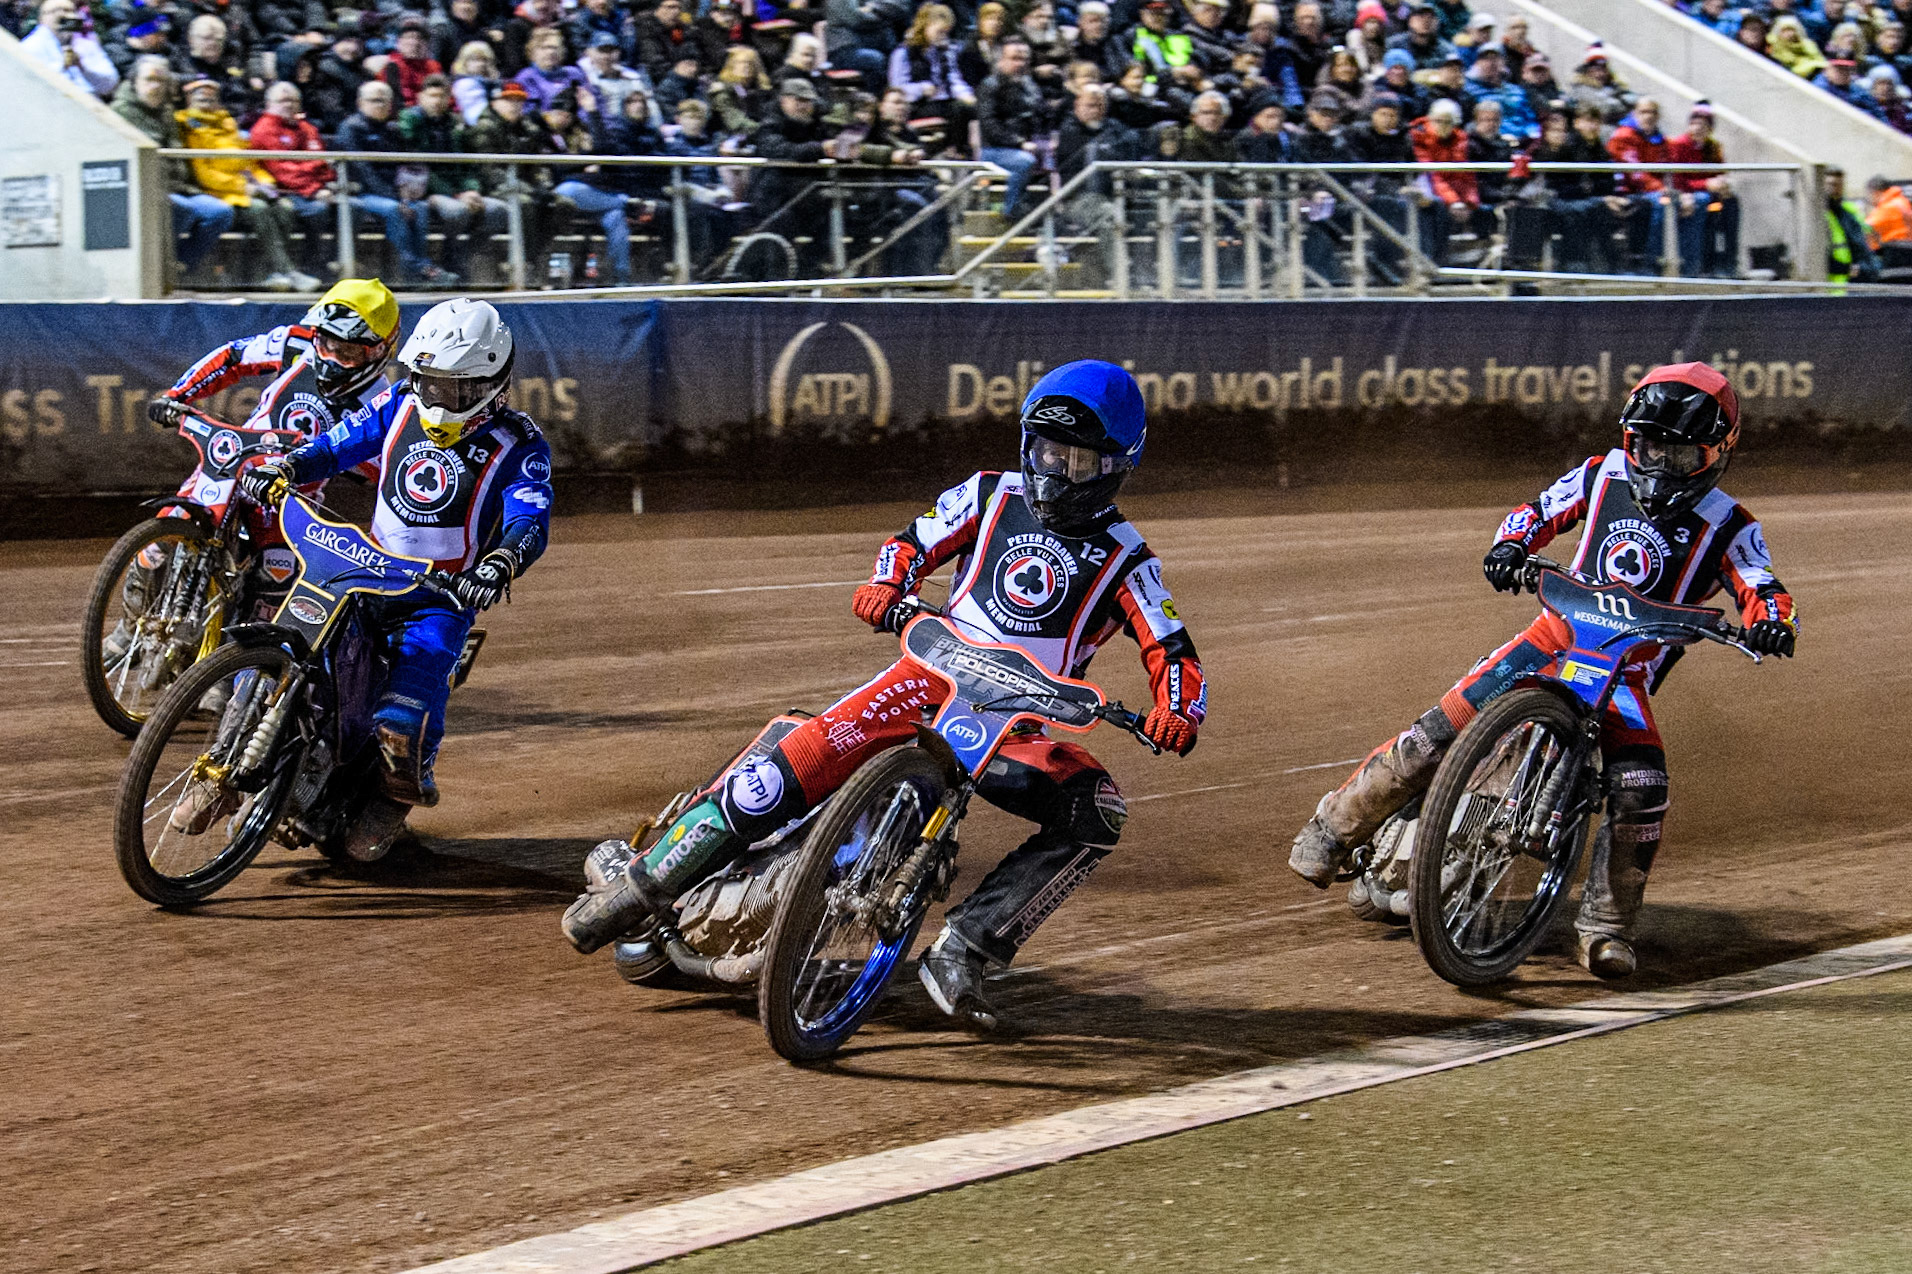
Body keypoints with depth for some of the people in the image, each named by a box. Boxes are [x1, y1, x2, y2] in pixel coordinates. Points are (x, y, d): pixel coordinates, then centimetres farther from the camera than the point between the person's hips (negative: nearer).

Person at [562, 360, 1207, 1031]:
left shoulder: (1124, 558, 5)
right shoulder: (992, 496, 11)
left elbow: (1173, 652, 1)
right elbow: (914, 541, 16)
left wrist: (1177, 712, -21)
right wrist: (886, 587, -7)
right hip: (935, 674, 0)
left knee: (1097, 811, -28)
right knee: (816, 749, -24)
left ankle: (962, 950, -28)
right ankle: (646, 878, -18)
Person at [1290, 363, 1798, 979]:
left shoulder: (1728, 526, -1)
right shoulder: (1604, 475, 6)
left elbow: (1765, 592, -11)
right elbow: (1537, 512, 14)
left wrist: (1772, 621, -36)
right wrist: (1510, 544, -9)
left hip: (1629, 670, -1)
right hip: (1556, 635, 1)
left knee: (1640, 788, -25)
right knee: (1441, 728, -13)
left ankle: (1605, 928, -11)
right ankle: (1335, 825, 4)